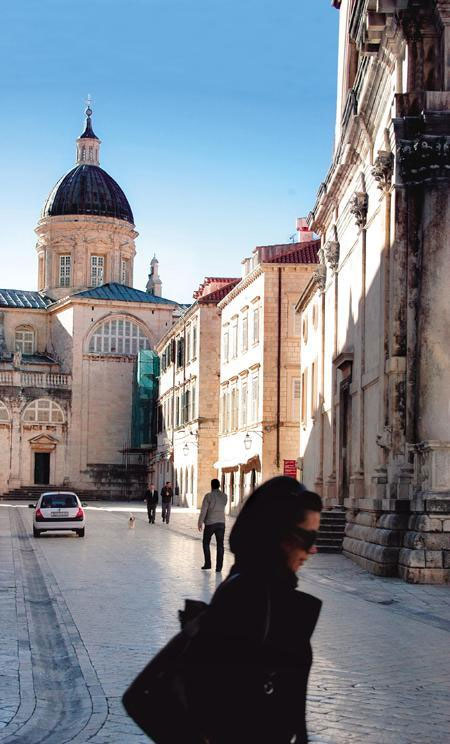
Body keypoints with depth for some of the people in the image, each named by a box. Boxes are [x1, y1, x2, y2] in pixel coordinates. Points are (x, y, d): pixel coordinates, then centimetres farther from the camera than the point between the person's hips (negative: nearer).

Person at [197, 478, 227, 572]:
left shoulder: (208, 496, -10)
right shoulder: (224, 496, 3)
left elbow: (203, 510, -11)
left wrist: (200, 522, -3)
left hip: (210, 523, -3)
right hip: (221, 522, 3)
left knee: (206, 543, 14)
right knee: (220, 545, 4)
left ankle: (207, 564, 11)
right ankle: (219, 567, 1)